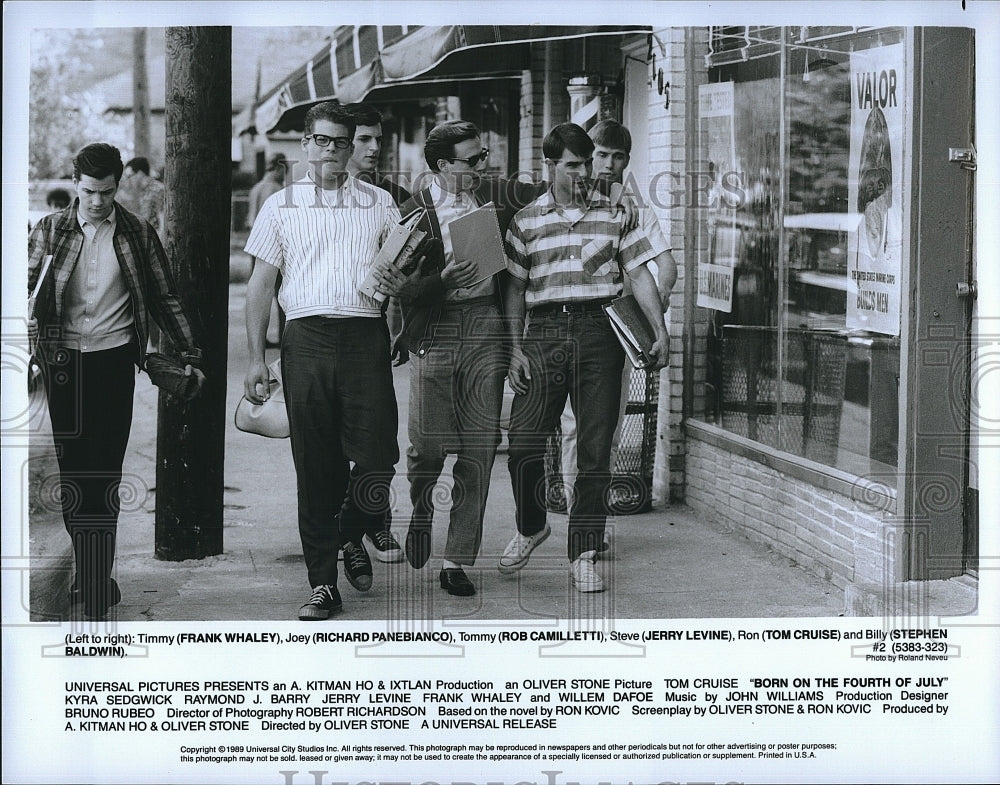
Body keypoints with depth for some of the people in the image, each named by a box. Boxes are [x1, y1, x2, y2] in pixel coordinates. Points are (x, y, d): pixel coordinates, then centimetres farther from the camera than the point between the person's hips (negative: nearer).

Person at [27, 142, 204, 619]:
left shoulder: (137, 235, 6)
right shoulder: (50, 232, 6)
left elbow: (165, 300, 11)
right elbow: (28, 288, 5)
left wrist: (189, 355, 10)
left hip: (114, 361, -1)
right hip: (63, 361, 1)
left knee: (103, 476, -4)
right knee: (71, 471, 2)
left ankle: (96, 581, -1)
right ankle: (91, 576, 12)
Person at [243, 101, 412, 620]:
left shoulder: (378, 204, 15)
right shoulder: (281, 205, 13)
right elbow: (261, 284, 11)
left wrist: (395, 279, -5)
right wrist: (256, 358, 4)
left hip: (365, 337, 0)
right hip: (306, 337, 0)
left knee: (377, 456, -9)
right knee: (315, 465, 0)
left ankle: (351, 536, 23)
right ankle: (323, 584, 7)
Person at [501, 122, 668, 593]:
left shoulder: (614, 214, 11)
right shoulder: (526, 222, 10)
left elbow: (639, 275, 9)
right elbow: (515, 290, 10)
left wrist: (659, 330, -2)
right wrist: (515, 349, 1)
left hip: (599, 331, 0)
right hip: (544, 332, 0)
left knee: (595, 449, -1)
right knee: (523, 443, -8)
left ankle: (583, 554, 6)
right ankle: (531, 526, 19)